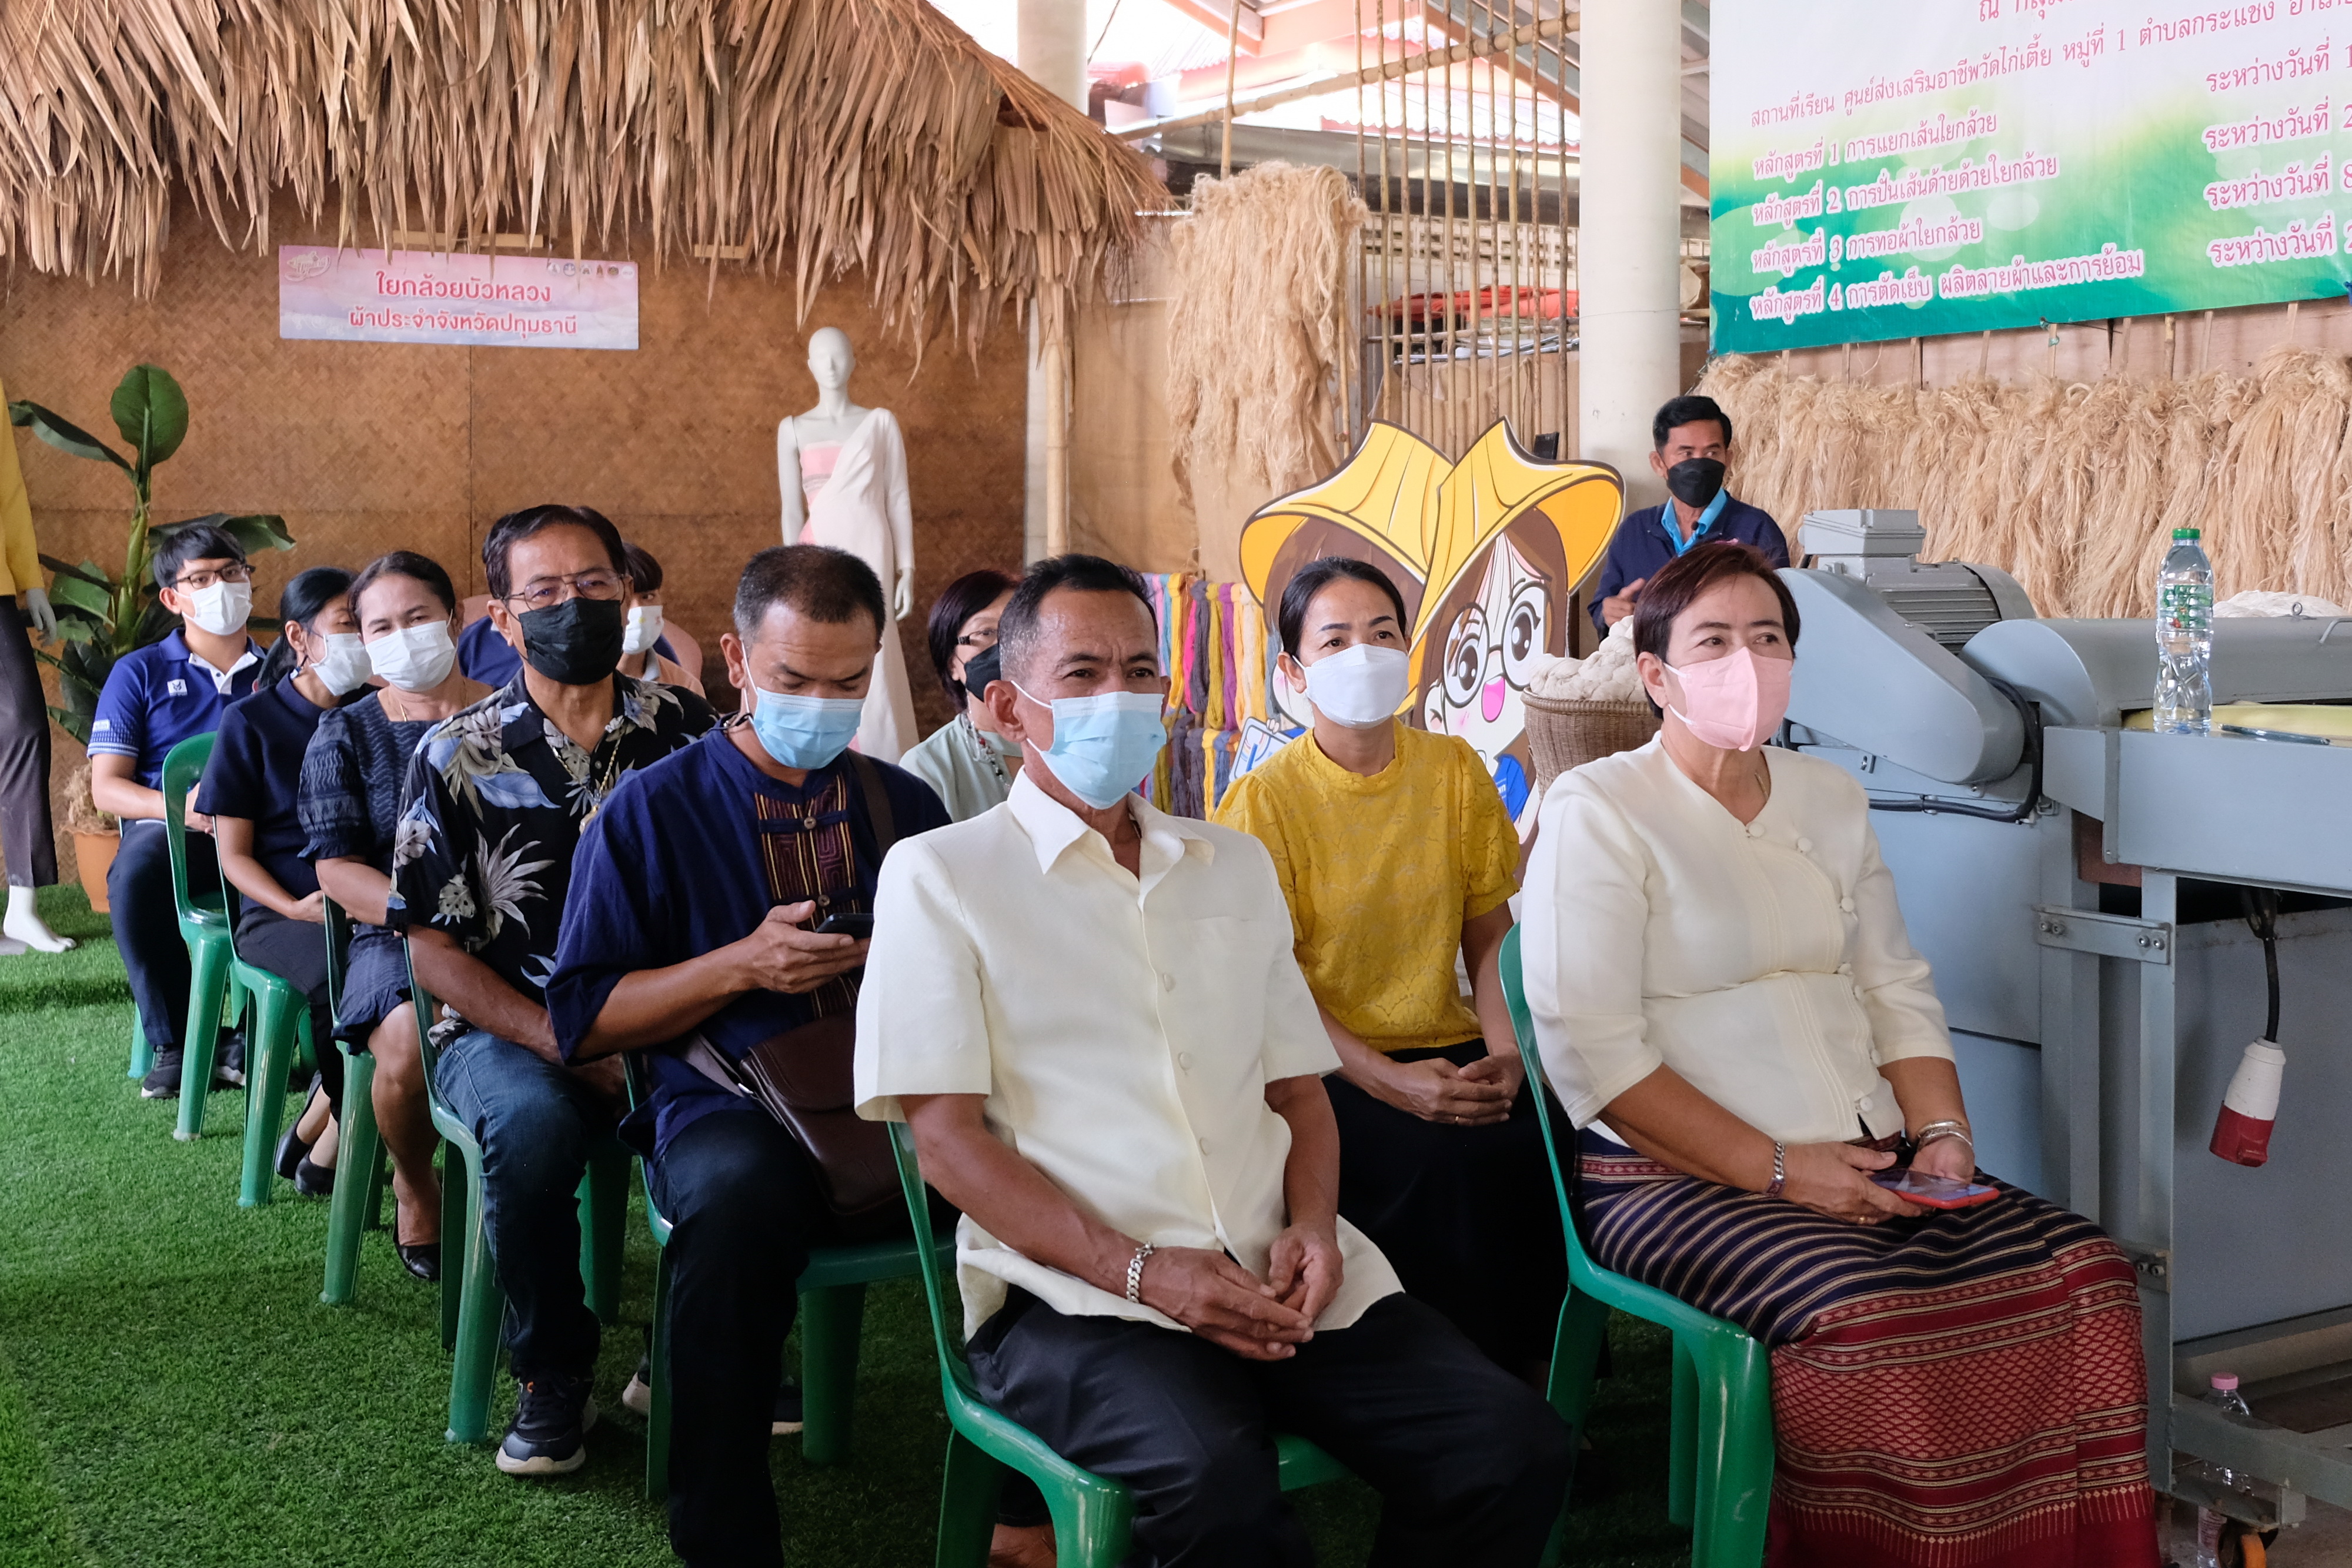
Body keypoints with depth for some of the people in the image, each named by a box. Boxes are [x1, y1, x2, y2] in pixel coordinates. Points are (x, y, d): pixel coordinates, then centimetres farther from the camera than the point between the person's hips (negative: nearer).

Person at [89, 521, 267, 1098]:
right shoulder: (139, 673, 13)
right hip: (169, 829, -1)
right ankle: (174, 1043, -18)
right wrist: (181, 807, -15)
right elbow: (106, 787, 4)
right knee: (135, 874, -36)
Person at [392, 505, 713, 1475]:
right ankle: (553, 1376, -10)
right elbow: (432, 948, 0)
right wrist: (565, 1043, -14)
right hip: (508, 1029, -1)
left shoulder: (682, 731, 8)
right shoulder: (458, 757, 3)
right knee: (532, 1123, -35)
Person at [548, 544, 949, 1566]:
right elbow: (582, 1019, 6)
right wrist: (738, 965, -7)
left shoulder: (908, 807, 18)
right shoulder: (652, 810, 9)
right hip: (732, 1107, -2)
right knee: (740, 1195, -39)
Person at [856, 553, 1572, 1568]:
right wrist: (1139, 1271, -14)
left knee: (1516, 1448, -17)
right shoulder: (938, 876, 5)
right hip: (1075, 1293, -5)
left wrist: (1313, 1227, -1)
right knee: (1217, 1486, -36)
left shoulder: (1235, 865, 22)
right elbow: (947, 1137, -3)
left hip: (1276, 1280, 5)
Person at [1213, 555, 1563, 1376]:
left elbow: (1490, 938, 8)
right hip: (1326, 1068, -4)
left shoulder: (1454, 770, 7)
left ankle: (1535, 1372, -6)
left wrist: (1507, 1055, -10)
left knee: (1546, 1146, -25)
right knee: (1448, 1163, -31)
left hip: (1450, 1050, 4)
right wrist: (1387, 1080, -20)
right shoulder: (1266, 799, -5)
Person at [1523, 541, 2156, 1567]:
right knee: (1874, 1317, -33)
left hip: (1872, 1164, 6)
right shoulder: (1597, 812, -4)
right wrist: (1777, 1168, -16)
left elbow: (1897, 991, 19)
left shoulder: (1829, 800, 19)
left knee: (2082, 1274, -16)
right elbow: (1594, 1053, -12)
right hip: (1682, 1179, -6)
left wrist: (1942, 1134, -1)